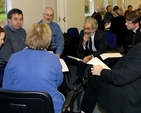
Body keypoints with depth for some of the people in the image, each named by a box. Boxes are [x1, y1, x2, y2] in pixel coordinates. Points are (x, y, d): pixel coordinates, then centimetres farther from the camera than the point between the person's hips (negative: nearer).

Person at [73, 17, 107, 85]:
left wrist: (90, 56, -39)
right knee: (79, 56, -21)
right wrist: (84, 42, -32)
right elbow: (79, 50, -10)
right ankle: (80, 77, -7)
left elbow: (101, 51, -23)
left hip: (98, 54, -4)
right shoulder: (83, 33, -13)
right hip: (88, 51, 4)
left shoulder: (101, 35, -23)